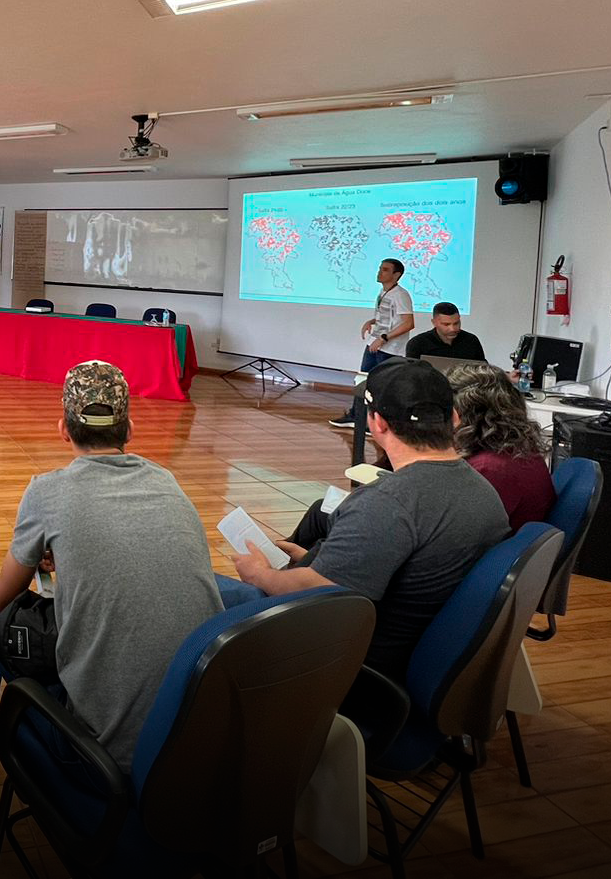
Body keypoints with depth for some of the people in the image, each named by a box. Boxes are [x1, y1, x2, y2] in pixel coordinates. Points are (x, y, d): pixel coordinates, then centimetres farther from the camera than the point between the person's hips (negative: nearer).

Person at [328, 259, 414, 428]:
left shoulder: (400, 295, -17)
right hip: (374, 344, 9)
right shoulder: (383, 292, 8)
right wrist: (371, 322, 4)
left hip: (390, 349, -9)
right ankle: (354, 415, 28)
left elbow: (409, 323, -23)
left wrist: (383, 338, -24)